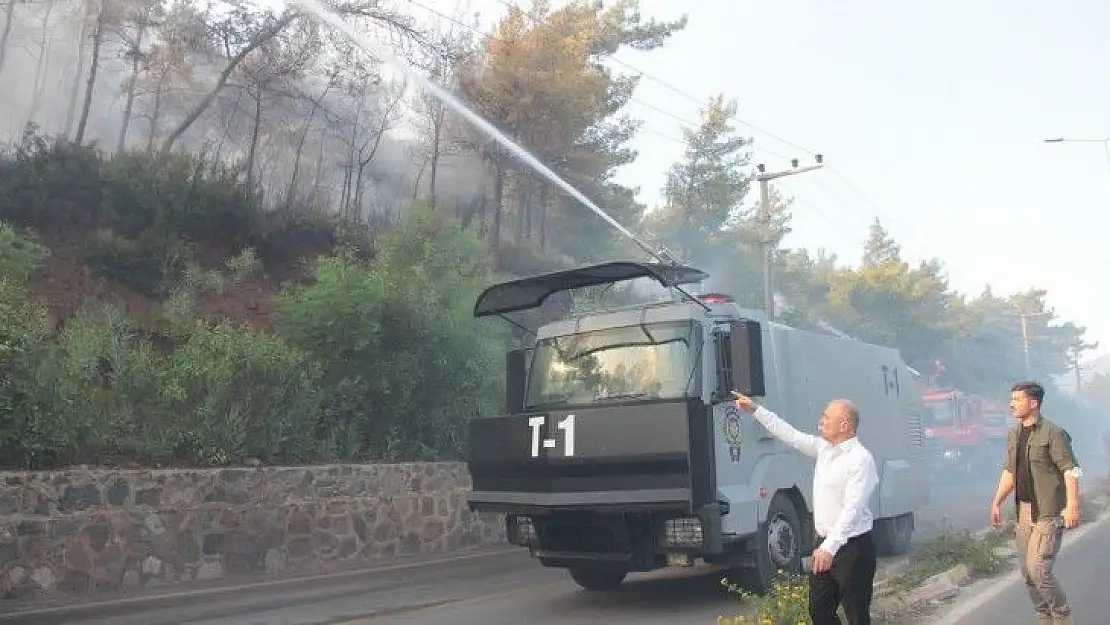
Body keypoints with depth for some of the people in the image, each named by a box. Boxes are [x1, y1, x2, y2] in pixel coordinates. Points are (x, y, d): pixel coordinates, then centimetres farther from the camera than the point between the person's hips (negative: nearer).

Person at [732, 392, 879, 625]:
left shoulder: (861, 459, -18)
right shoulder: (824, 447, 6)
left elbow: (852, 509, -26)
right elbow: (791, 435, 18)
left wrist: (829, 547, -34)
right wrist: (756, 410, 17)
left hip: (852, 548, -8)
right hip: (825, 545, 8)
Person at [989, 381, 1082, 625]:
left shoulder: (1053, 433, -9)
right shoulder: (1014, 435, 13)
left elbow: (1071, 470, -16)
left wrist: (1072, 505, -26)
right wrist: (996, 503, 15)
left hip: (1048, 513, -7)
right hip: (1023, 511, 7)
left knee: (1038, 569, -13)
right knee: (1028, 572, 10)